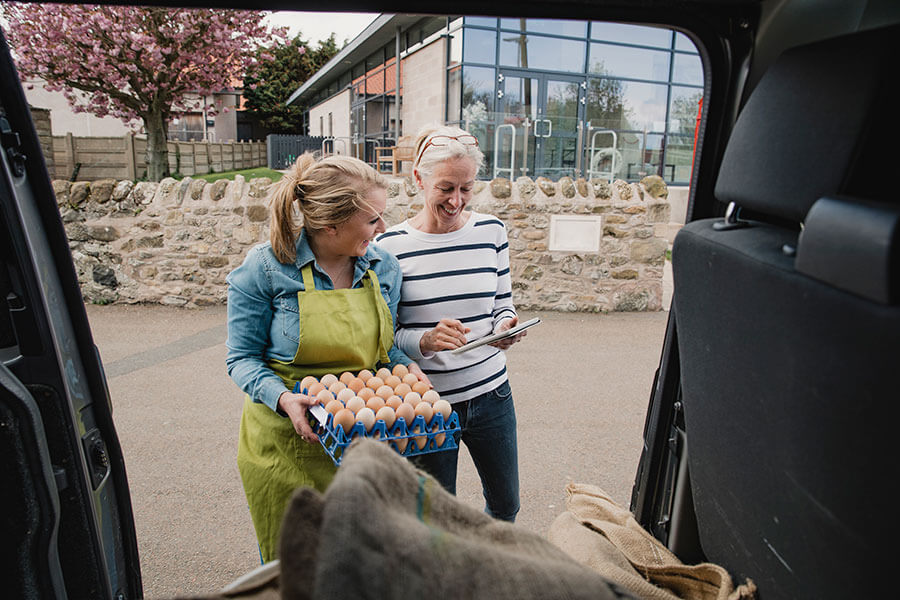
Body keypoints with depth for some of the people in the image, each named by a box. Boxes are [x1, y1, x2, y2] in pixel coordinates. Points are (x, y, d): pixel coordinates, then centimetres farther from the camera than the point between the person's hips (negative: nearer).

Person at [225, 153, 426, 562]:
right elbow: (242, 358, -8)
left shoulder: (384, 267, -1)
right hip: (286, 443, -3)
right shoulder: (266, 268, -14)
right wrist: (283, 398, -26)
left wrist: (406, 367, -11)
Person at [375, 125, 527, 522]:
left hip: (490, 393, 4)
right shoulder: (390, 245, -11)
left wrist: (506, 327, -15)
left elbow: (503, 304, 7)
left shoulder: (492, 231, -1)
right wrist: (425, 340, -28)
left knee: (505, 505, 23)